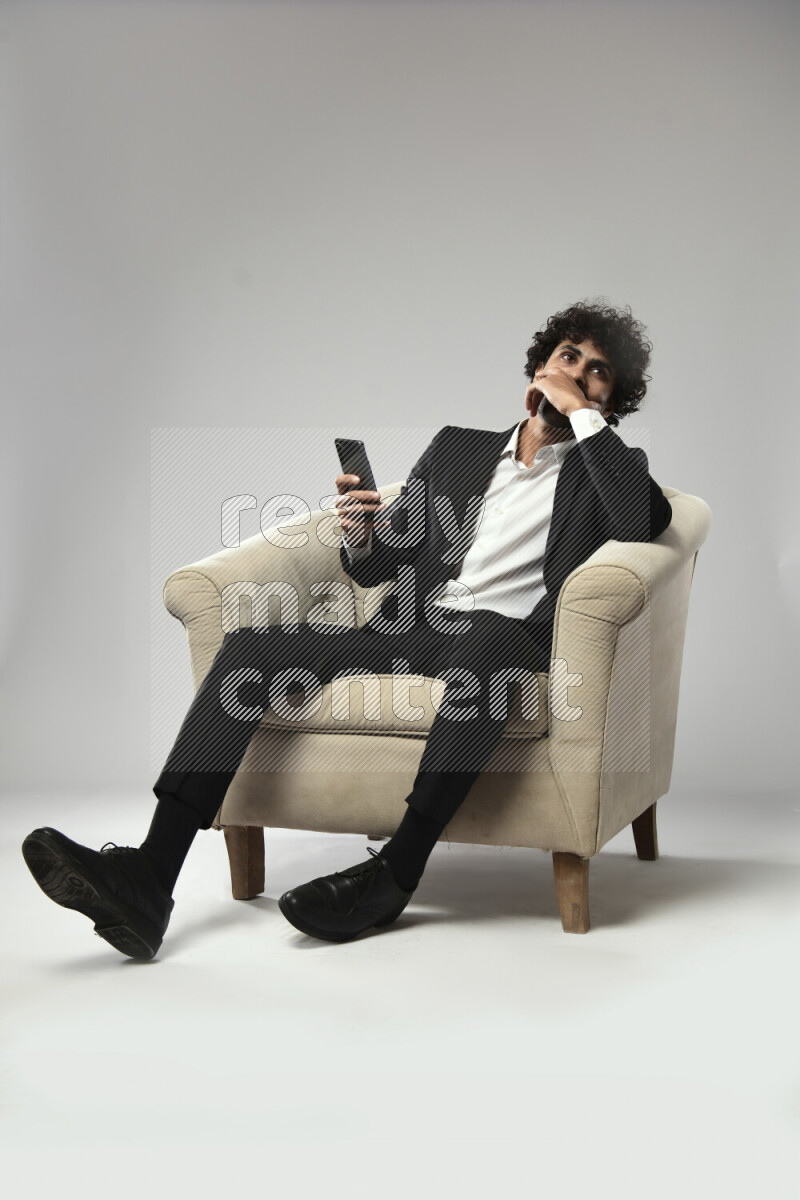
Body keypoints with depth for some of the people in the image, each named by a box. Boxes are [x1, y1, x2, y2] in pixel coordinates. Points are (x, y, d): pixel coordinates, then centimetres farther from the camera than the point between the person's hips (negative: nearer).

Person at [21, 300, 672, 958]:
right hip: (406, 629, 4)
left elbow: (648, 519, -10)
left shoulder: (604, 469, 16)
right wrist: (359, 536, -3)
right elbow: (379, 568, 21)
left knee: (486, 637, -40)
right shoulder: (456, 447, 26)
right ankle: (149, 880, -28)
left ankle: (396, 872, -36)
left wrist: (583, 414, -4)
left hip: (508, 638, -4)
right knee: (252, 642, -17)